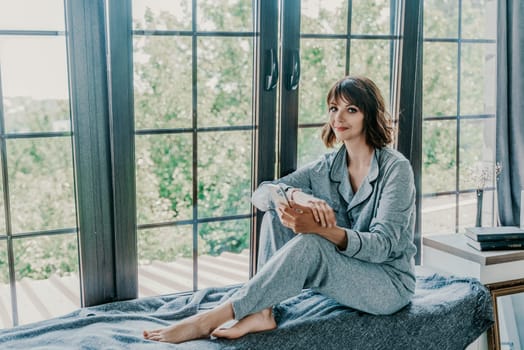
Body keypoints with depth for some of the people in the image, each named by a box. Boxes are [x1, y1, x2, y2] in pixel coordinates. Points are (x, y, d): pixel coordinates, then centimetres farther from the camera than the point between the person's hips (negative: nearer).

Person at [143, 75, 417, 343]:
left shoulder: (396, 168, -14)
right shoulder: (328, 166, 3)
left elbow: (382, 245, -22)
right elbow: (261, 193, -6)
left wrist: (320, 228, -40)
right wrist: (297, 195, -30)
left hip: (390, 284, -5)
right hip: (340, 272, 6)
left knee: (309, 245, -33)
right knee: (277, 211, -13)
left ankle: (208, 320, -31)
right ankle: (262, 313, -24)